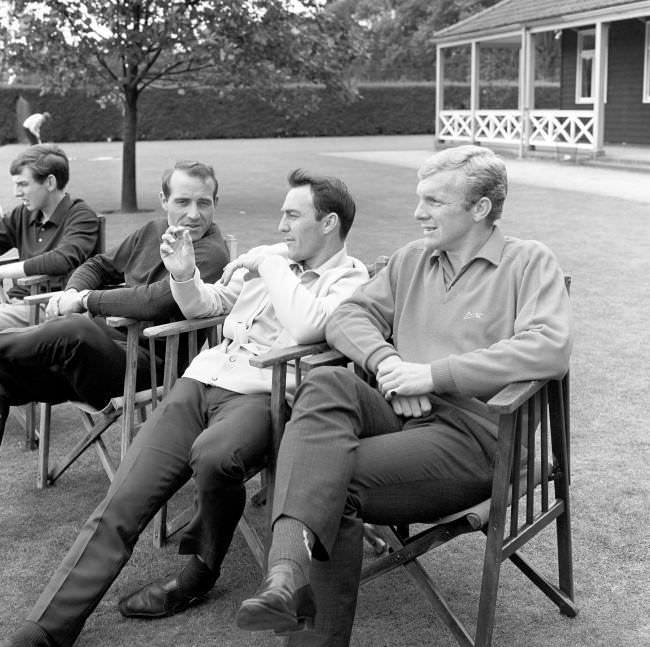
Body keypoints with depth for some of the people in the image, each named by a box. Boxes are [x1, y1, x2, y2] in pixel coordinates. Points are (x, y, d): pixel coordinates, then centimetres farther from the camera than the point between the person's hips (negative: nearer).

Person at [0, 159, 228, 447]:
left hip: (148, 356, -8)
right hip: (109, 333, 8)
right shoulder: (152, 231, 13)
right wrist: (71, 291, 0)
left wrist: (86, 300, -14)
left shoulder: (211, 255, -14)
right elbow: (99, 264, 24)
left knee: (75, 329, -37)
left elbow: (156, 301, -27)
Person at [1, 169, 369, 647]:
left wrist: (272, 268, -5)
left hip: (262, 395, -5)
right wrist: (184, 274, 11)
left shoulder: (351, 279, 2)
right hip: (203, 378, 6)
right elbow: (205, 304, 32)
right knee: (120, 505, -10)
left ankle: (200, 572, -9)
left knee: (213, 456, -39)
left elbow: (307, 328, -20)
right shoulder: (267, 257, 21)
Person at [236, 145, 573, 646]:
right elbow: (349, 317, 17)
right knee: (327, 383, -28)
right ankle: (288, 572, -43)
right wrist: (387, 361, -7)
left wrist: (432, 373, -15)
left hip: (470, 430, -5)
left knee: (337, 479, -27)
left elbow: (550, 349, -13)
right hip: (399, 412, 5)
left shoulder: (530, 263, 5)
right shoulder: (413, 259, 24)